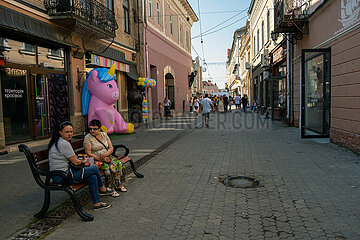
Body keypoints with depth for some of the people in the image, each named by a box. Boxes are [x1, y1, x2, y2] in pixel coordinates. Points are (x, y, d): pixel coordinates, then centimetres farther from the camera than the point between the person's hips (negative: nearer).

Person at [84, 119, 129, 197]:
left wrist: (105, 154, -15)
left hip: (107, 157, 5)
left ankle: (119, 185, -9)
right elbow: (88, 153, -12)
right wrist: (101, 159, -20)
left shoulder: (104, 134, 10)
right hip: (96, 160, -5)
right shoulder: (88, 137, -5)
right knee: (110, 167, -31)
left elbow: (111, 148, 7)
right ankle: (110, 189, -20)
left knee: (119, 163, -21)